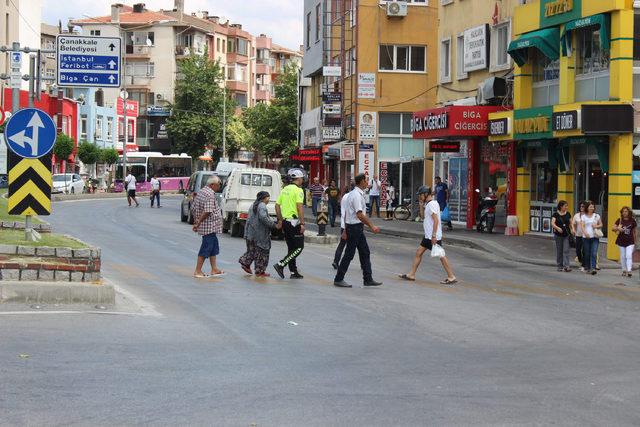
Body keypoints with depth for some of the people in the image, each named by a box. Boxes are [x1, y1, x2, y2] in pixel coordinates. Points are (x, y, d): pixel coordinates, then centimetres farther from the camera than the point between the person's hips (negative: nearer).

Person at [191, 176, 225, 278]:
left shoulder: (201, 192, 13)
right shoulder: (210, 194, -18)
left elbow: (193, 208, 17)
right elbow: (207, 211, -27)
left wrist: (196, 221, 18)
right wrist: (198, 223, -19)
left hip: (211, 227, 10)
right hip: (210, 226, -10)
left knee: (214, 246, 17)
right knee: (206, 248, -4)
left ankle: (214, 269, 22)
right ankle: (198, 271, 0)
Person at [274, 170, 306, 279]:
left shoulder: (285, 189, 13)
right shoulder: (298, 190, -11)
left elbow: (277, 205, 14)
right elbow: (300, 207, -20)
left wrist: (280, 220, 22)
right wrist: (302, 223, -20)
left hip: (285, 221, 8)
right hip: (294, 222, -8)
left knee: (291, 248, 13)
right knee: (299, 247, -3)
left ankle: (293, 272, 14)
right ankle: (281, 265, -12)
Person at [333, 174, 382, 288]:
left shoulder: (352, 194, 14)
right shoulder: (357, 195, -18)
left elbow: (346, 214, 18)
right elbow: (360, 215, -24)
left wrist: (345, 230, 21)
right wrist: (372, 227, -20)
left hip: (350, 226, 10)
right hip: (355, 227, -10)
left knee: (365, 253, 10)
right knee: (349, 254, -3)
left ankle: (368, 279, 13)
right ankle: (338, 279, 5)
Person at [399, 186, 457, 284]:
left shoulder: (432, 204, -16)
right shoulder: (427, 204, 14)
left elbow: (436, 220, -22)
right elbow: (423, 217, 19)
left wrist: (434, 235, -24)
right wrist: (421, 205, 9)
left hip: (433, 236, -10)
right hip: (428, 235, 10)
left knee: (440, 256, -7)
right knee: (418, 252, 12)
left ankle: (451, 277, -2)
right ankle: (411, 274, 17)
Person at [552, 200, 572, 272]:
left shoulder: (568, 214, 7)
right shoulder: (556, 214, -4)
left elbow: (570, 223, 14)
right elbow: (552, 223, -15)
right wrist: (557, 228, -33)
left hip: (567, 235, 2)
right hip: (558, 235, -2)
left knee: (566, 250, -8)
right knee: (559, 251, 5)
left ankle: (566, 266, -14)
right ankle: (560, 266, 14)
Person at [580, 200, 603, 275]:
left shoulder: (596, 216, 10)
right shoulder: (583, 216, 5)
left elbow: (601, 225, 16)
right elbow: (582, 226, -6)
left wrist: (596, 226, -7)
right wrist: (585, 232, -24)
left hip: (595, 237, 0)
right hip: (586, 237, 0)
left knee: (594, 253, -11)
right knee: (587, 254, 5)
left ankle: (593, 268, -18)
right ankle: (587, 268, 17)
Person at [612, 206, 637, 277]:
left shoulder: (632, 221, 1)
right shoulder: (619, 220, 1)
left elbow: (634, 232, 8)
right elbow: (614, 228, -3)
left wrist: (635, 242, 11)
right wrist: (618, 229, -27)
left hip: (630, 242, -2)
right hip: (621, 241, 2)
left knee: (629, 256, -13)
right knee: (623, 256, 8)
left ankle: (629, 271, -17)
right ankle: (624, 270, 19)